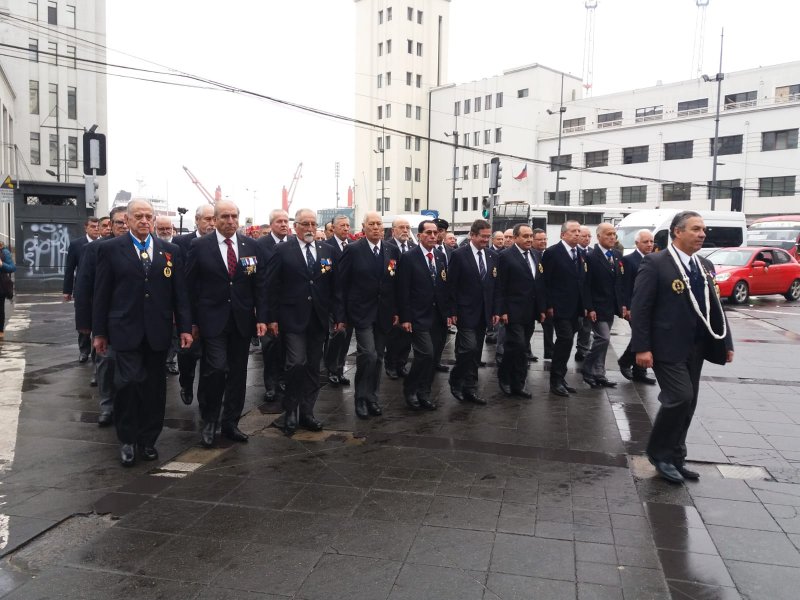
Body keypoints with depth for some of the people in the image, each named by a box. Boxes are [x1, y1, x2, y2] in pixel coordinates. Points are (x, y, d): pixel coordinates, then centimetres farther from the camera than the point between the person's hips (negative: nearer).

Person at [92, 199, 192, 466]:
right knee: (128, 382, -8)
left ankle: (148, 439, 22)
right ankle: (127, 440, 11)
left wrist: (185, 327, 2)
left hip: (158, 331, 3)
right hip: (126, 330, -2)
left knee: (154, 386, 8)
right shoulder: (110, 249, 2)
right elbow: (101, 293, 2)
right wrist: (99, 332, 1)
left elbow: (179, 292, 7)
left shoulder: (171, 250, 8)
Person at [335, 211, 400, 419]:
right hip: (362, 312, -4)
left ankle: (372, 397, 25)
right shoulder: (352, 250, -6)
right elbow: (341, 285, -6)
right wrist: (341, 316, -8)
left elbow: (397, 283, 10)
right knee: (368, 354, -13)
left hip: (384, 313, 4)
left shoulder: (392, 250, 5)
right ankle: (361, 398, 6)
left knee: (378, 357, 11)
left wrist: (397, 311, 5)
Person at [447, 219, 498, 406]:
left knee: (476, 352, 8)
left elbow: (496, 285, 12)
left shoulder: (493, 256, 9)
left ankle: (470, 389, 16)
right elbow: (451, 285, -7)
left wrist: (496, 311, 6)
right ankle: (456, 380, 11)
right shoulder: (459, 255, -7)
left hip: (484, 313, 5)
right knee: (469, 348, -12)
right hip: (465, 312, -5)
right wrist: (452, 312, -10)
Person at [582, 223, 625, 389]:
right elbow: (586, 285, -14)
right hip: (598, 307, -7)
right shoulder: (590, 257, -12)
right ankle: (597, 374, 4)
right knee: (603, 339, -11)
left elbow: (620, 281, 13)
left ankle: (597, 374, 18)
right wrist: (589, 308, -18)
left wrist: (623, 304, 8)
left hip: (611, 307, 7)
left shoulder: (617, 255, 10)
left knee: (602, 340, 11)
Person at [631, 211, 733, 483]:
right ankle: (660, 453, 8)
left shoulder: (705, 266, 12)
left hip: (695, 348, 7)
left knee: (687, 404, 11)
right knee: (680, 398, -13)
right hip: (668, 347, -7)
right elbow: (640, 308, -14)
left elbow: (715, 306, 14)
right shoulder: (655, 263, -10)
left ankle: (675, 458, 24)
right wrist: (642, 347, -19)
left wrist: (726, 342, 7)